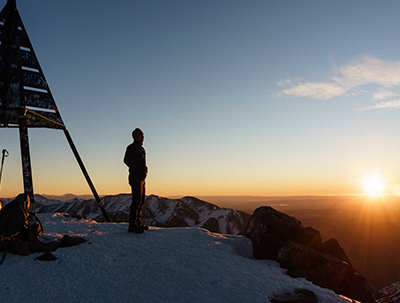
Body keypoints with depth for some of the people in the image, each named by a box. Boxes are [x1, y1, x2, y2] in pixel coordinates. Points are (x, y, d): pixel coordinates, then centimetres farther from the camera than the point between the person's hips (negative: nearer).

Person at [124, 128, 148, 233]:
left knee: (141, 201, 11)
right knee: (137, 201, -13)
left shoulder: (141, 149, 22)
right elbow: (127, 160, -16)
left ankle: (138, 223, 18)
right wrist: (136, 170, -17)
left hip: (141, 178, 9)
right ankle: (132, 225, -11)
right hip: (135, 177, -9)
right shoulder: (132, 147, -4)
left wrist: (144, 171, 9)